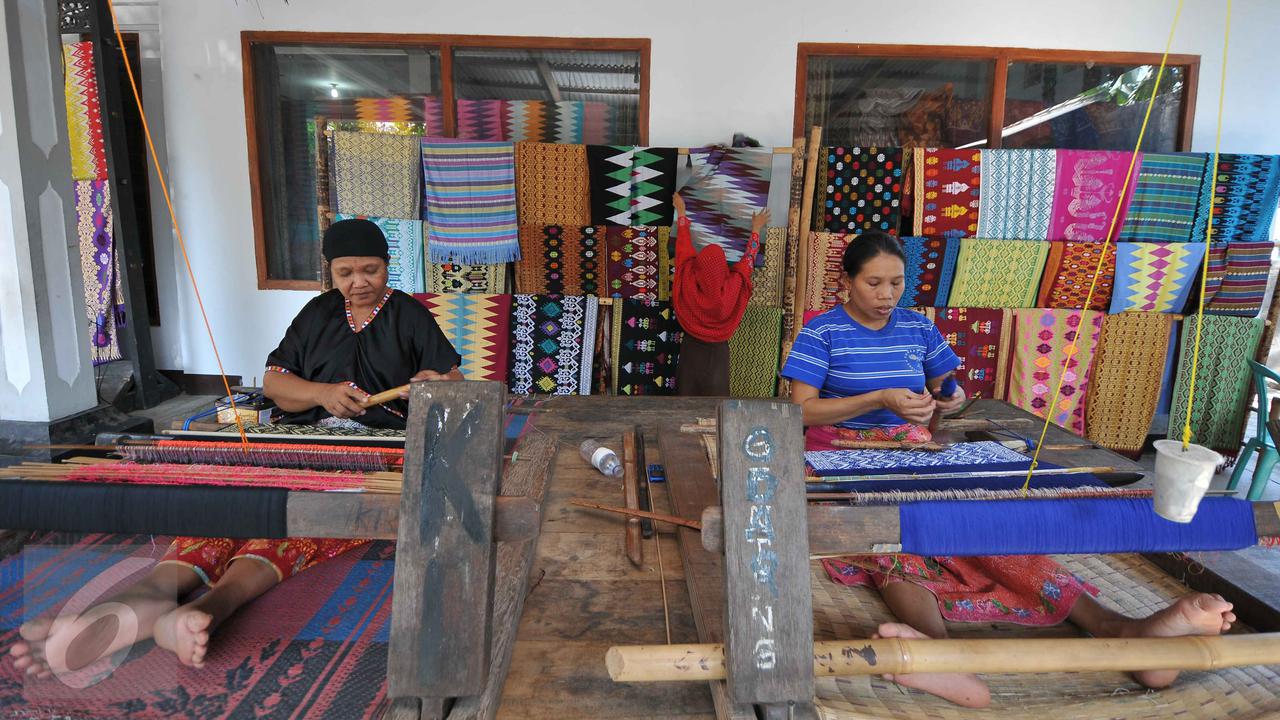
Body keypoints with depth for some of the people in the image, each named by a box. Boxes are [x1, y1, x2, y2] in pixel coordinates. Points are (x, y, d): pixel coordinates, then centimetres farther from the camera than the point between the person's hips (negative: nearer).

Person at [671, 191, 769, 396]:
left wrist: (681, 213, 13)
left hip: (691, 350, 1)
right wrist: (756, 230, 16)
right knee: (715, 397, 8)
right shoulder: (732, 288, -19)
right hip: (717, 353, -1)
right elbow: (748, 259, 0)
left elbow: (684, 244, -2)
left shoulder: (688, 284, -17)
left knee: (687, 394, 10)